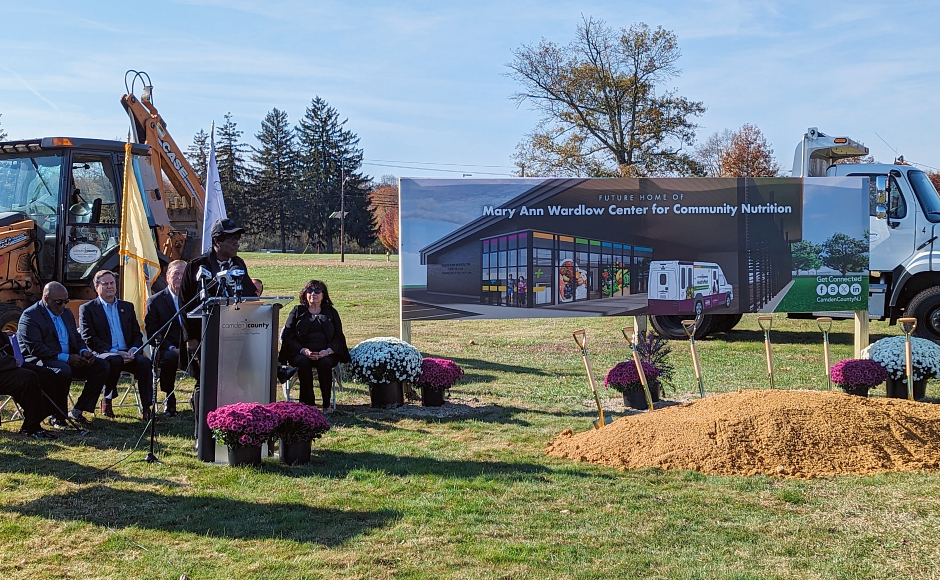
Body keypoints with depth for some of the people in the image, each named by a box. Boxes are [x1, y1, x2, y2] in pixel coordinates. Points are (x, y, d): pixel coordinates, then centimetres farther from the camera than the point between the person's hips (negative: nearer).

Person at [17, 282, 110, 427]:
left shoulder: (66, 313, 16)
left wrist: (83, 352, -4)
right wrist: (66, 358, -25)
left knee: (102, 366, -9)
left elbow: (77, 338, 21)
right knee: (63, 370, -39)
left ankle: (78, 410, -6)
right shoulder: (30, 316, -9)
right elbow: (35, 348, -20)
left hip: (70, 360, 8)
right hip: (41, 361, -8)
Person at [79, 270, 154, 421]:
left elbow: (137, 334, 17)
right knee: (114, 360, -37)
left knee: (145, 362, -28)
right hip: (102, 354, -3)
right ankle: (107, 400, -15)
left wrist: (133, 349, -7)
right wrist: (114, 352, -16)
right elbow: (89, 339, -4)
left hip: (128, 354, 4)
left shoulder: (127, 307, 21)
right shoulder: (87, 309, 7)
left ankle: (146, 408, -28)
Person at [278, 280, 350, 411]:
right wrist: (303, 350, -12)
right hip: (301, 352, 0)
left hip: (326, 354, 0)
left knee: (325, 363, -34)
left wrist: (328, 351, -11)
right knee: (303, 362, -35)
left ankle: (327, 404, -29)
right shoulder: (297, 311, 18)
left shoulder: (331, 312, 20)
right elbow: (287, 335, 7)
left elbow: (339, 336, 11)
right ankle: (308, 403, -33)